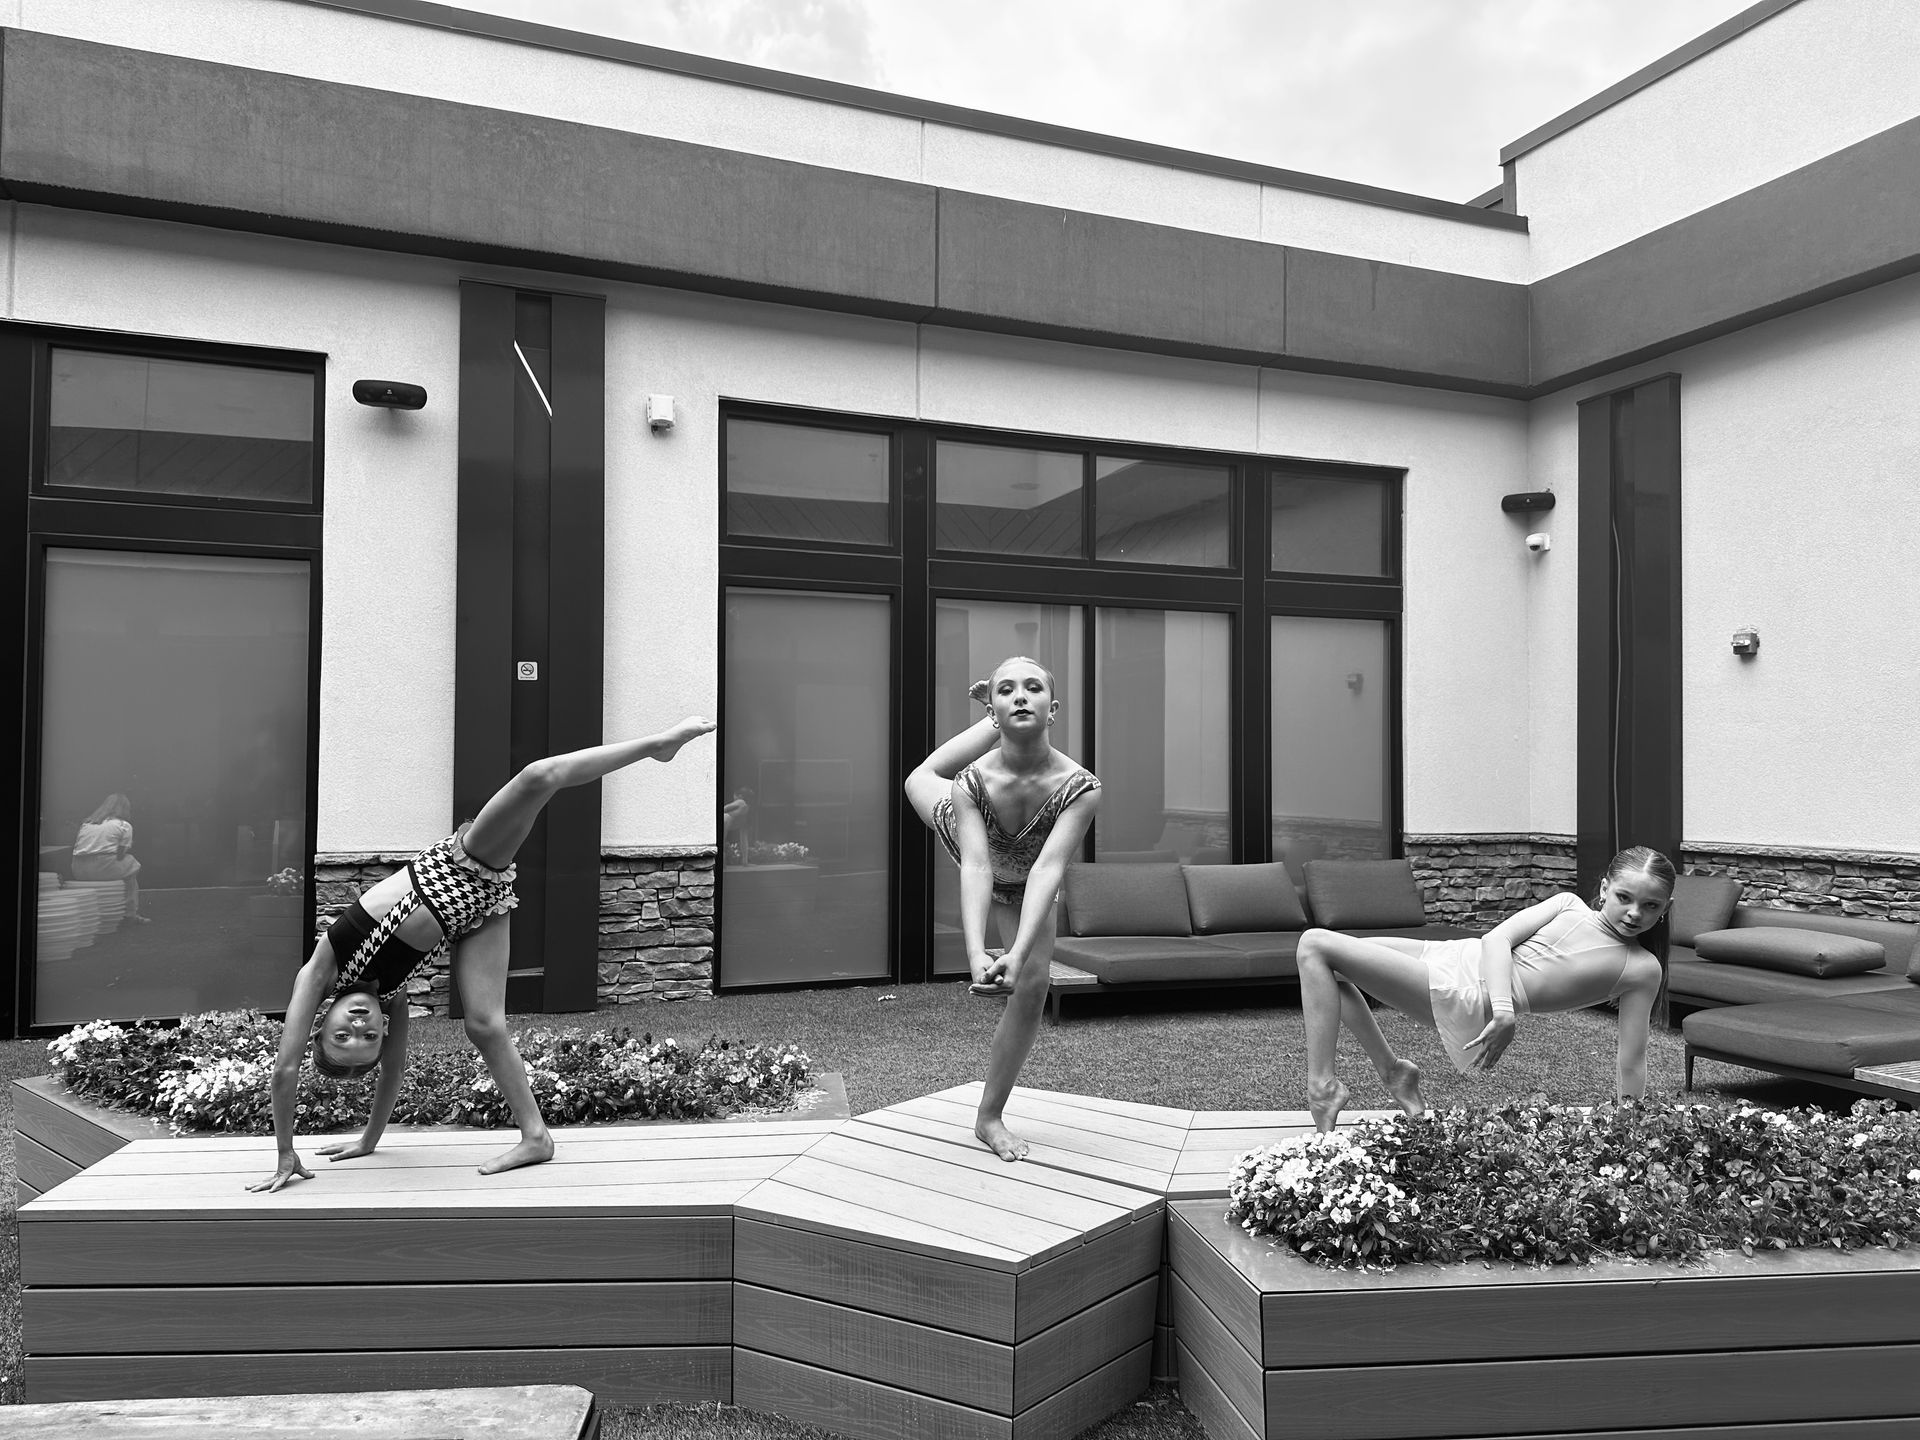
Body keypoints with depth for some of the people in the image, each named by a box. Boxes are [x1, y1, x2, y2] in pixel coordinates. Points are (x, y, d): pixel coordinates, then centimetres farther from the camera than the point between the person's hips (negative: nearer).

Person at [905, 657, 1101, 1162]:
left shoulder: (1080, 788, -43)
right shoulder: (973, 781, -41)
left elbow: (1048, 869, -52)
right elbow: (975, 868, -51)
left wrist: (1018, 954, -66)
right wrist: (976, 953, -67)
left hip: (1022, 890, 0)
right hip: (963, 829, 1)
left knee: (1032, 988, -8)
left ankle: (990, 1116, 12)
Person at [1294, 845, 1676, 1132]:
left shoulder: (1643, 969, -2)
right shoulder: (1569, 905, 7)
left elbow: (1630, 1065, 1)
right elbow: (1497, 939, -5)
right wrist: (1503, 1012, -21)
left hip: (1468, 1000, -6)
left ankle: (1322, 1086, -8)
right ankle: (1390, 1070, 19)